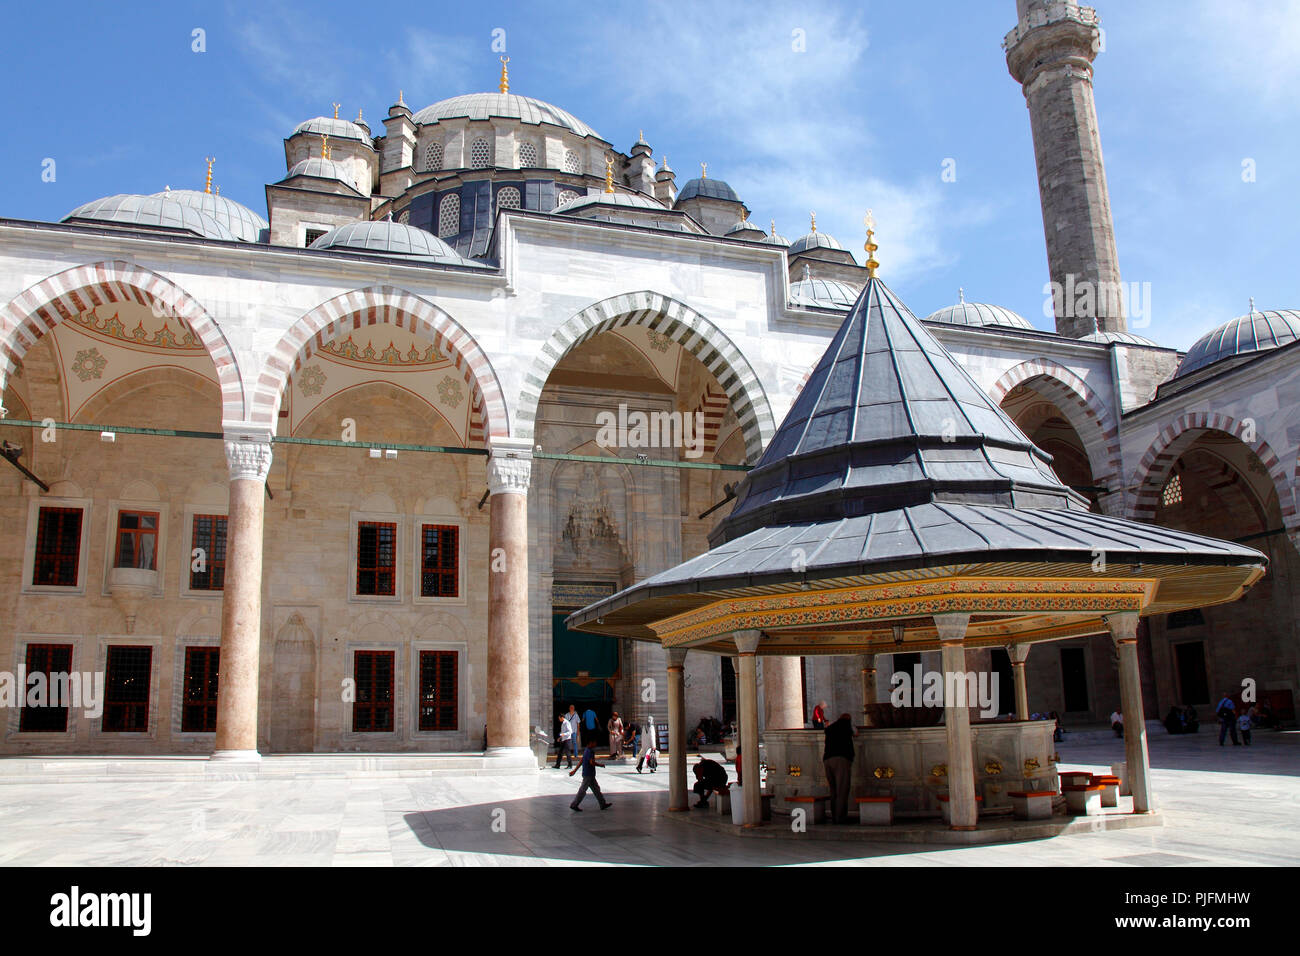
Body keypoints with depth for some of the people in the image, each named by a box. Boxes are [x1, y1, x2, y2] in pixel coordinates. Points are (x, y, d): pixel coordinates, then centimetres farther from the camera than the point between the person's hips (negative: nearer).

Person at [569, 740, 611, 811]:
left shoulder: (586, 750, 12)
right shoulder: (589, 751, -19)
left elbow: (581, 761, 16)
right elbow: (592, 762, -28)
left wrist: (574, 770, 18)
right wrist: (600, 765, -13)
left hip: (590, 774, 10)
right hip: (588, 774, -10)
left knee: (596, 788, 13)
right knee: (583, 790, -2)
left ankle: (603, 804, 19)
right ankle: (574, 805, 6)